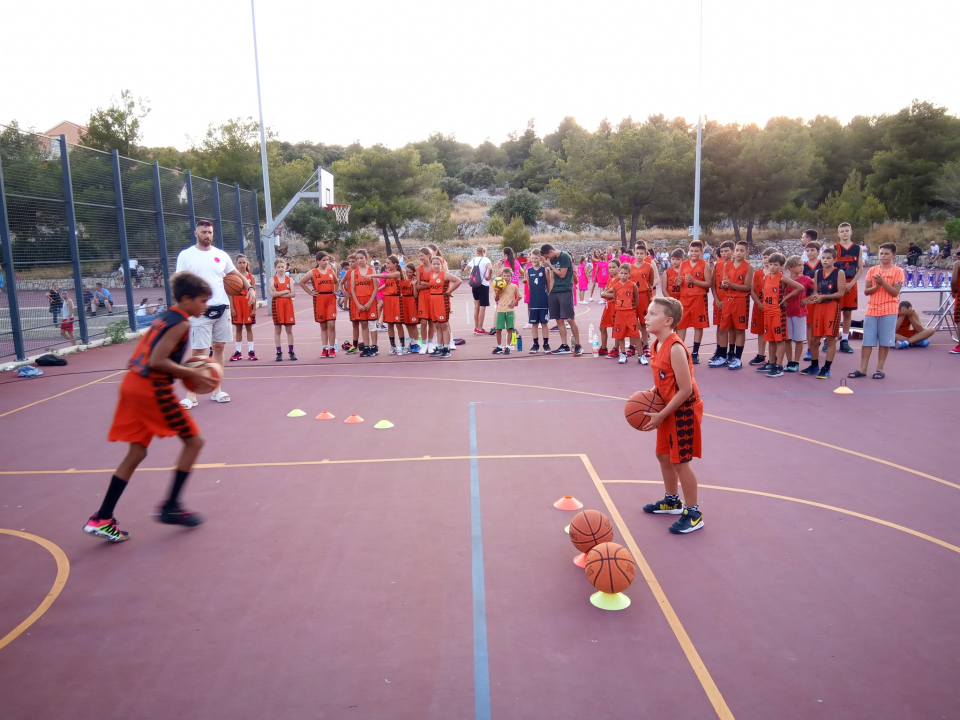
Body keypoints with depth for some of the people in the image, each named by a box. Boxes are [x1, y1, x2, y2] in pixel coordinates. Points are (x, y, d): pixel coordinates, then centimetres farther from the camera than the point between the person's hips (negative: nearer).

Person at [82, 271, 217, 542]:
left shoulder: (165, 317, 17)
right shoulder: (181, 323, -10)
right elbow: (157, 361, -19)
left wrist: (187, 370, 13)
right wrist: (192, 374, -12)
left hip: (133, 384, 9)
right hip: (152, 388, -9)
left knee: (136, 453, 14)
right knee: (194, 440, 4)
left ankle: (101, 519, 17)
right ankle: (170, 507, 9)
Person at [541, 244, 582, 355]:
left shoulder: (565, 256, -9)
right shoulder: (552, 259, 14)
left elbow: (562, 275, -13)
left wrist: (550, 265, -5)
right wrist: (550, 291, 8)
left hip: (565, 291, -7)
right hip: (555, 292, 7)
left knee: (570, 319, -9)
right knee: (559, 320, 5)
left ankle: (577, 345, 0)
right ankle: (564, 346, 11)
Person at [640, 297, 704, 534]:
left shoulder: (675, 348, -26)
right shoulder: (657, 345, 2)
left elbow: (685, 390, -26)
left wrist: (661, 415, -21)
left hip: (684, 410, -9)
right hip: (669, 410, 9)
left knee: (680, 461, -1)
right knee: (663, 455, 20)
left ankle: (693, 514, 14)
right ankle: (672, 500, 39)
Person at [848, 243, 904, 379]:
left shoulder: (897, 271, -2)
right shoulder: (872, 270, 7)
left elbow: (895, 292, -11)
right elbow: (866, 291, 2)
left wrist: (883, 282, -20)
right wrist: (877, 286, -15)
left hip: (889, 311, -3)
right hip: (872, 310, 3)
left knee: (884, 342, 2)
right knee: (867, 341, 3)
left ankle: (879, 369, 10)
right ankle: (862, 369, 7)